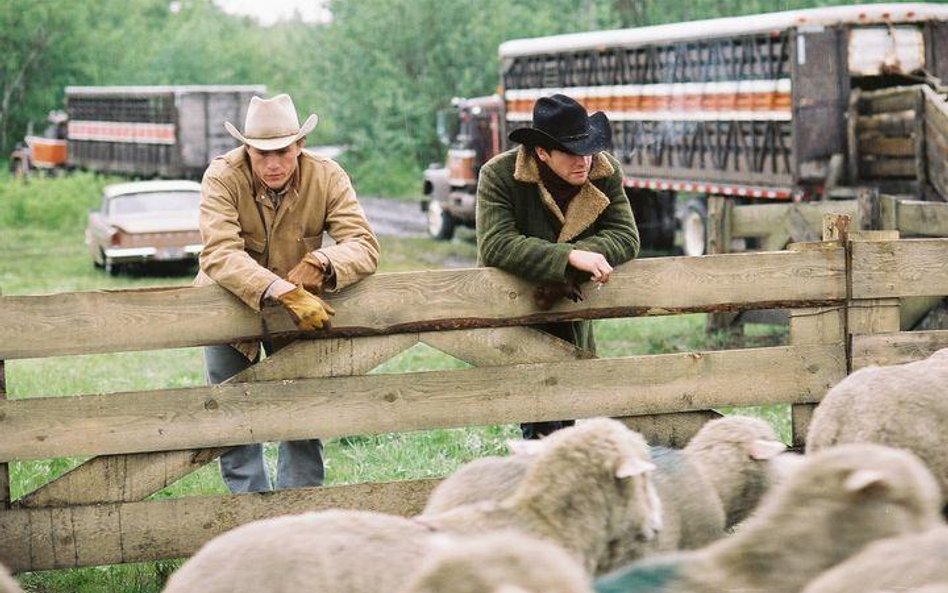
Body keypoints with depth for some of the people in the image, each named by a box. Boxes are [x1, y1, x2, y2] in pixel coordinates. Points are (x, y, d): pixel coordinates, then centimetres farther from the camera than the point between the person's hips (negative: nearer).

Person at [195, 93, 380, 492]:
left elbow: (364, 245, -24)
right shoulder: (222, 178, -23)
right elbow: (220, 253, -37)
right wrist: (283, 292, -50)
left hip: (302, 309, 1)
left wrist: (320, 261, -46)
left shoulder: (327, 177, -17)